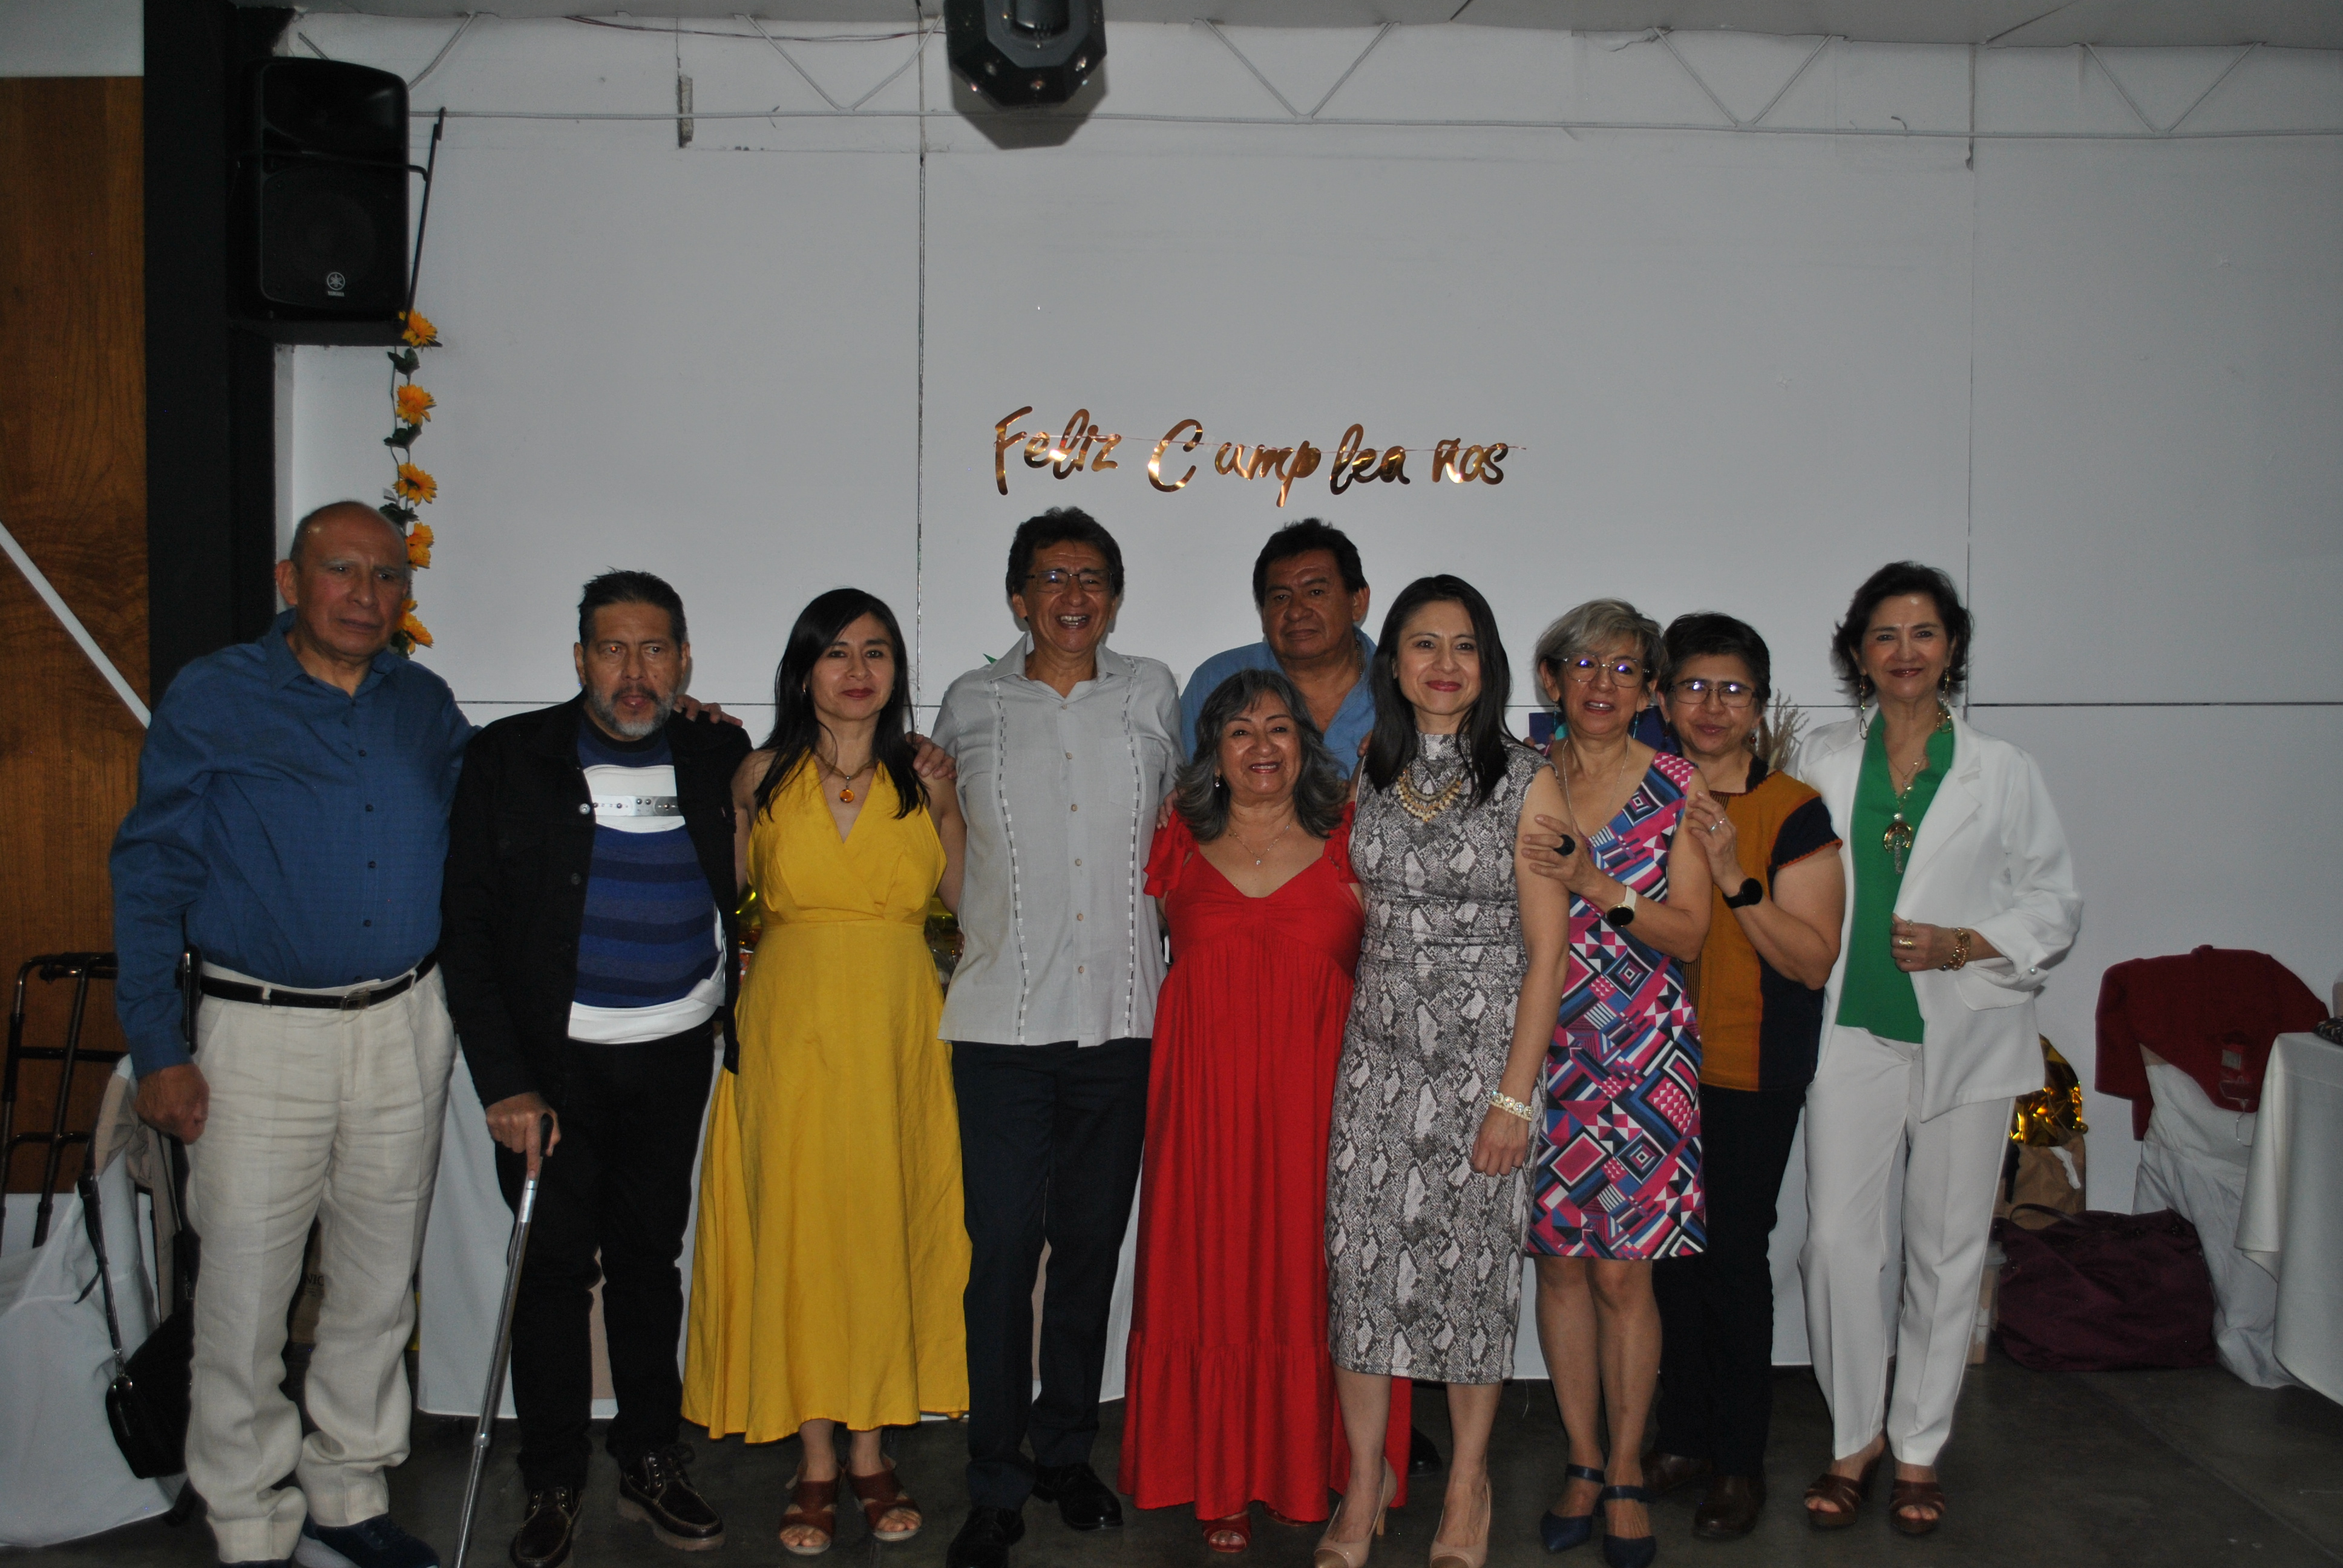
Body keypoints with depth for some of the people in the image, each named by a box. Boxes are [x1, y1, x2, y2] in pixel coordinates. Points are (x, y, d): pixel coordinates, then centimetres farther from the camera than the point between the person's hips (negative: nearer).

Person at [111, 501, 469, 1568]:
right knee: (245, 1290, 0)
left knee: (378, 1284, 12)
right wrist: (157, 1049, -8)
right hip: (263, 1031, -3)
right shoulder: (210, 701, -3)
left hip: (406, 1027, 4)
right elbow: (150, 878, -3)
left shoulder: (426, 706, 8)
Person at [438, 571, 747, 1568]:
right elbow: (469, 928, -6)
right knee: (558, 1266, 1)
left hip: (676, 1055, 2)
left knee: (650, 1258, 11)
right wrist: (503, 1080, -11)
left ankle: (651, 1465, 24)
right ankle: (552, 1486, 15)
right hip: (554, 1061, -2)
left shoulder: (719, 759, 3)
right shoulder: (512, 758, -5)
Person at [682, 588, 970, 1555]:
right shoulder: (762, 778, 4)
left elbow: (970, 904, 3)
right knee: (796, 1230, 2)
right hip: (791, 1029, 0)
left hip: (899, 1031, 0)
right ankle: (814, 1460, 15)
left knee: (888, 1230, 4)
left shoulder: (926, 780, 5)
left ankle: (871, 1449, 19)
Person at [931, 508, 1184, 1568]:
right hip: (1003, 1021, -1)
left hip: (1121, 1017, 2)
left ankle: (1065, 1451, 27)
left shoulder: (1152, 695, 8)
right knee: (1002, 1252, -2)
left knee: (1091, 1245, 11)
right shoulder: (970, 705, 6)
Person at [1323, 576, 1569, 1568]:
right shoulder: (1366, 774, 5)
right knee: (1363, 1253, 2)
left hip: (1482, 1050, -3)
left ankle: (1467, 1484, 24)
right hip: (1378, 1049, 3)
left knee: (1471, 1258, 5)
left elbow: (1546, 951, -8)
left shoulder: (1525, 781, -6)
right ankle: (1365, 1483, 18)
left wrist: (1515, 1096, -11)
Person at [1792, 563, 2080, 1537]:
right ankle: (1857, 1435, 16)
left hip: (1965, 1036, 0)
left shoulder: (2003, 772, 3)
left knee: (1947, 1247, 6)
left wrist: (1965, 946, -11)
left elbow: (2057, 902, 3)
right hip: (1852, 1029, 1)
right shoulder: (1821, 763, 7)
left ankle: (1919, 1446, 21)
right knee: (1837, 1238, -3)